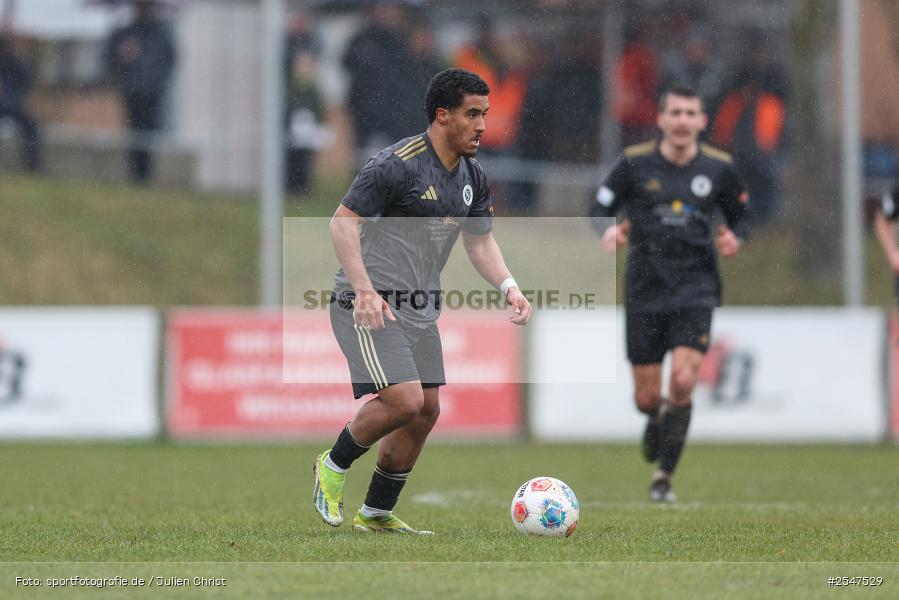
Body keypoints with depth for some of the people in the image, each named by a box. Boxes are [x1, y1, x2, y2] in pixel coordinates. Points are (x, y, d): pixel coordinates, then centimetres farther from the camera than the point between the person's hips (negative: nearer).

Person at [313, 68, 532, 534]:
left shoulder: (472, 177, 8)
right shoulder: (398, 164, -17)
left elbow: (480, 241, 18)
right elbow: (342, 221, -17)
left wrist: (509, 287, 0)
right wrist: (364, 290, -27)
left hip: (420, 310, 9)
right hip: (369, 304, -9)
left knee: (426, 412, 7)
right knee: (404, 401, -20)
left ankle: (376, 514, 21)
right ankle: (333, 466, 5)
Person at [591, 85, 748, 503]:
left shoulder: (718, 168, 3)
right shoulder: (635, 163, -1)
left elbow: (739, 217, 15)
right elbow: (601, 207, 7)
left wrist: (734, 240, -7)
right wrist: (608, 231, -15)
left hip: (695, 291, 0)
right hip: (644, 292, 0)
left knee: (682, 382, -17)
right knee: (647, 397, 3)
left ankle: (664, 476, -2)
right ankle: (657, 422, 42)